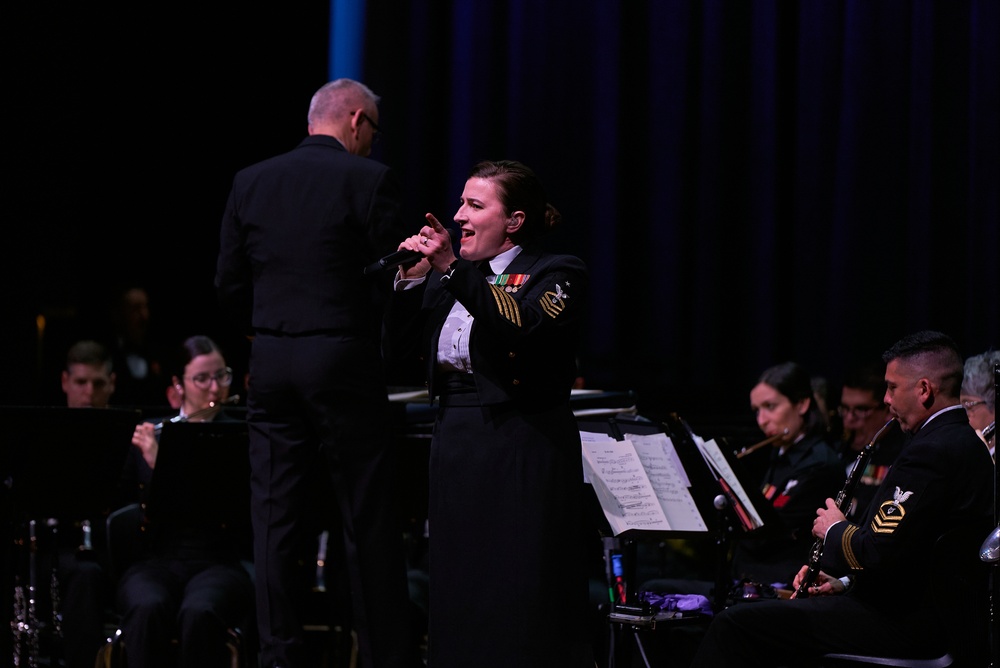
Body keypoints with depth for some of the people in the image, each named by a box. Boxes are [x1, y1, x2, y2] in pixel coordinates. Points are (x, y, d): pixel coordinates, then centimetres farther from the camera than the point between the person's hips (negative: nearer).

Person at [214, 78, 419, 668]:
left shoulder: (251, 182, 8)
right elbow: (395, 278, -8)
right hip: (345, 363, -4)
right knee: (369, 519, 2)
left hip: (271, 363, 4)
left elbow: (230, 287, 8)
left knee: (277, 515, 6)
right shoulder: (369, 179, -6)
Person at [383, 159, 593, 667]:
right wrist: (411, 280, -2)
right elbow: (398, 350, 10)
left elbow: (524, 325, -23)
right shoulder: (452, 281, 15)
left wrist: (451, 269, -26)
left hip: (522, 456, -6)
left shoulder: (556, 274, -3)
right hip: (455, 449, 6)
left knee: (521, 602, -5)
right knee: (457, 601, 7)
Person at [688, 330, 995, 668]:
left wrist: (836, 530, -4)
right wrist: (845, 582, 12)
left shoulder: (932, 451, -19)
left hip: (898, 626, -11)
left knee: (733, 625, -11)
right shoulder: (964, 443, 13)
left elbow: (880, 553, -24)